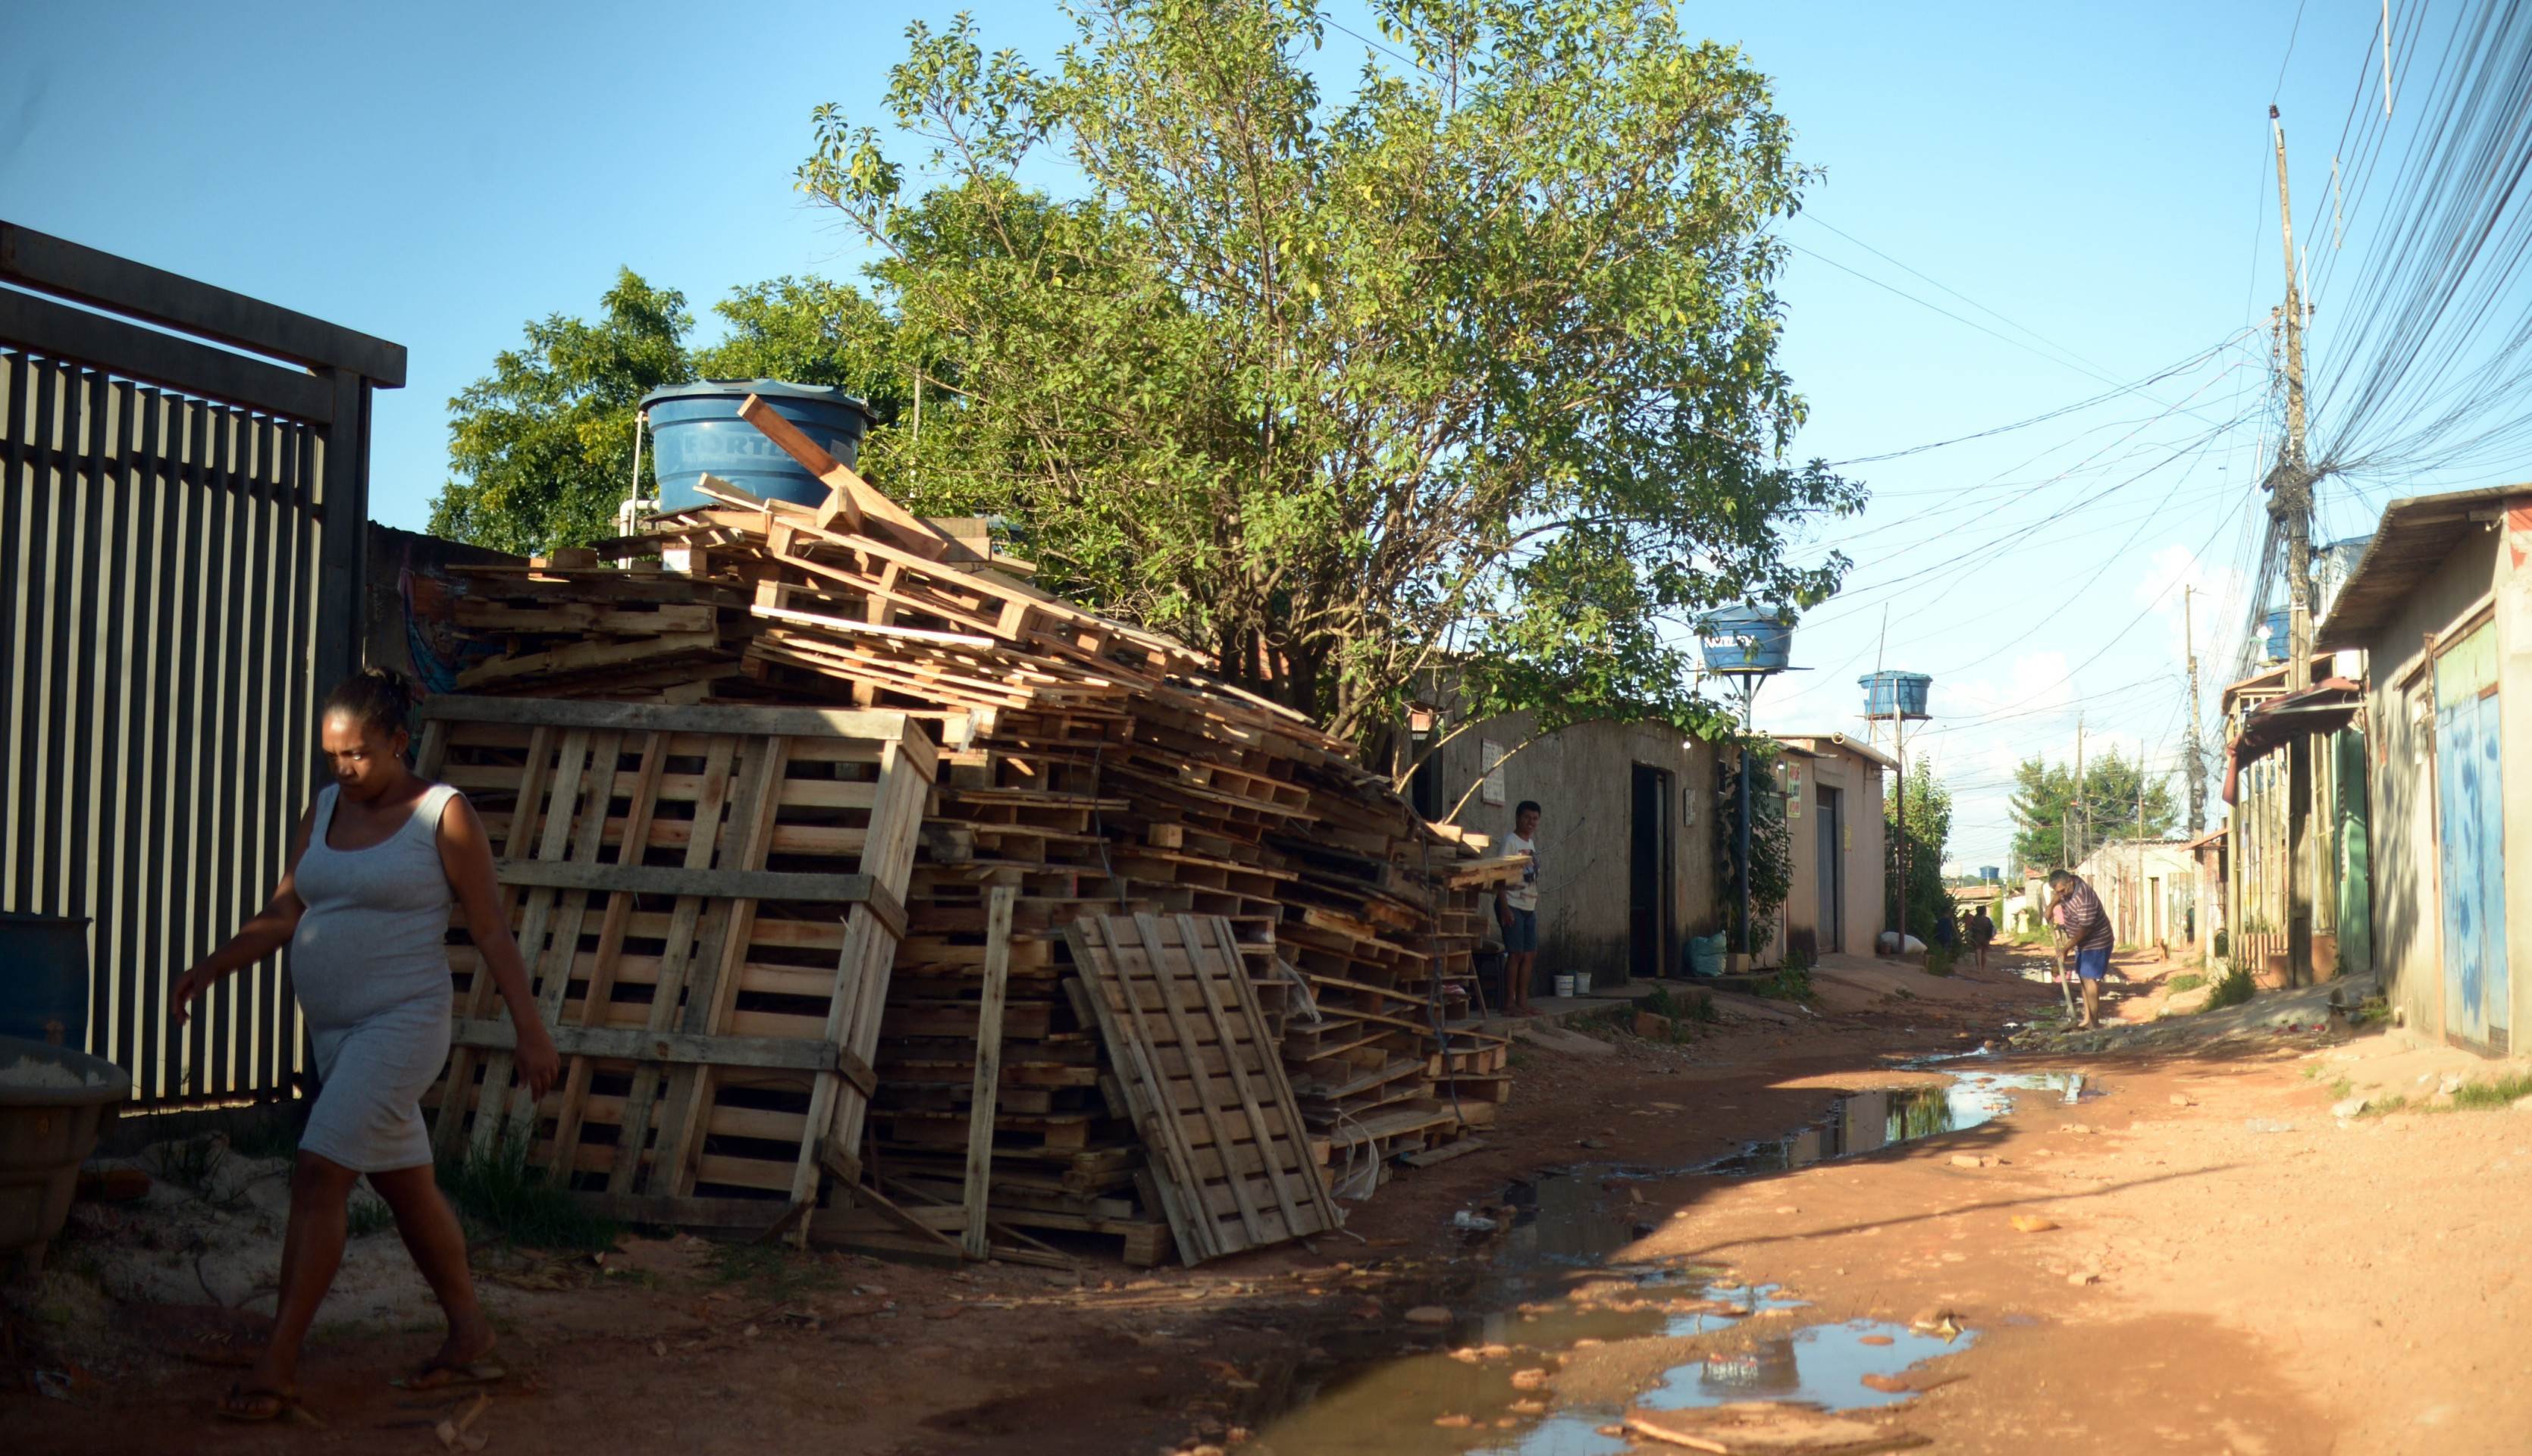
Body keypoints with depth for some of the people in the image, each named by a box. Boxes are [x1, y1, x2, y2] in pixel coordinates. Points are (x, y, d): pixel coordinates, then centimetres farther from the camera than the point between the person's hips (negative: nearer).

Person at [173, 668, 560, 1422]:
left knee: (319, 1175, -14)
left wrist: (530, 1029, -10)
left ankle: (277, 1365, -9)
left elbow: (491, 929, -8)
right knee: (405, 1184, 15)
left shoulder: (443, 813, -9)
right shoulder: (322, 810, 9)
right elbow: (282, 914, 9)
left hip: (402, 1022, -7)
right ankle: (469, 1333, 28)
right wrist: (213, 965, -7)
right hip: (335, 1029, 7)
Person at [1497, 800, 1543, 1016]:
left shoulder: (1531, 843, 15)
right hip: (1513, 906, -8)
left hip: (1529, 908, 8)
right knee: (1516, 953, -8)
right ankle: (1509, 1004, -4)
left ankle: (1522, 1001, 13)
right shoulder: (1510, 842, -10)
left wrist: (1534, 906, 15)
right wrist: (1505, 908, -21)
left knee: (1530, 954, 7)